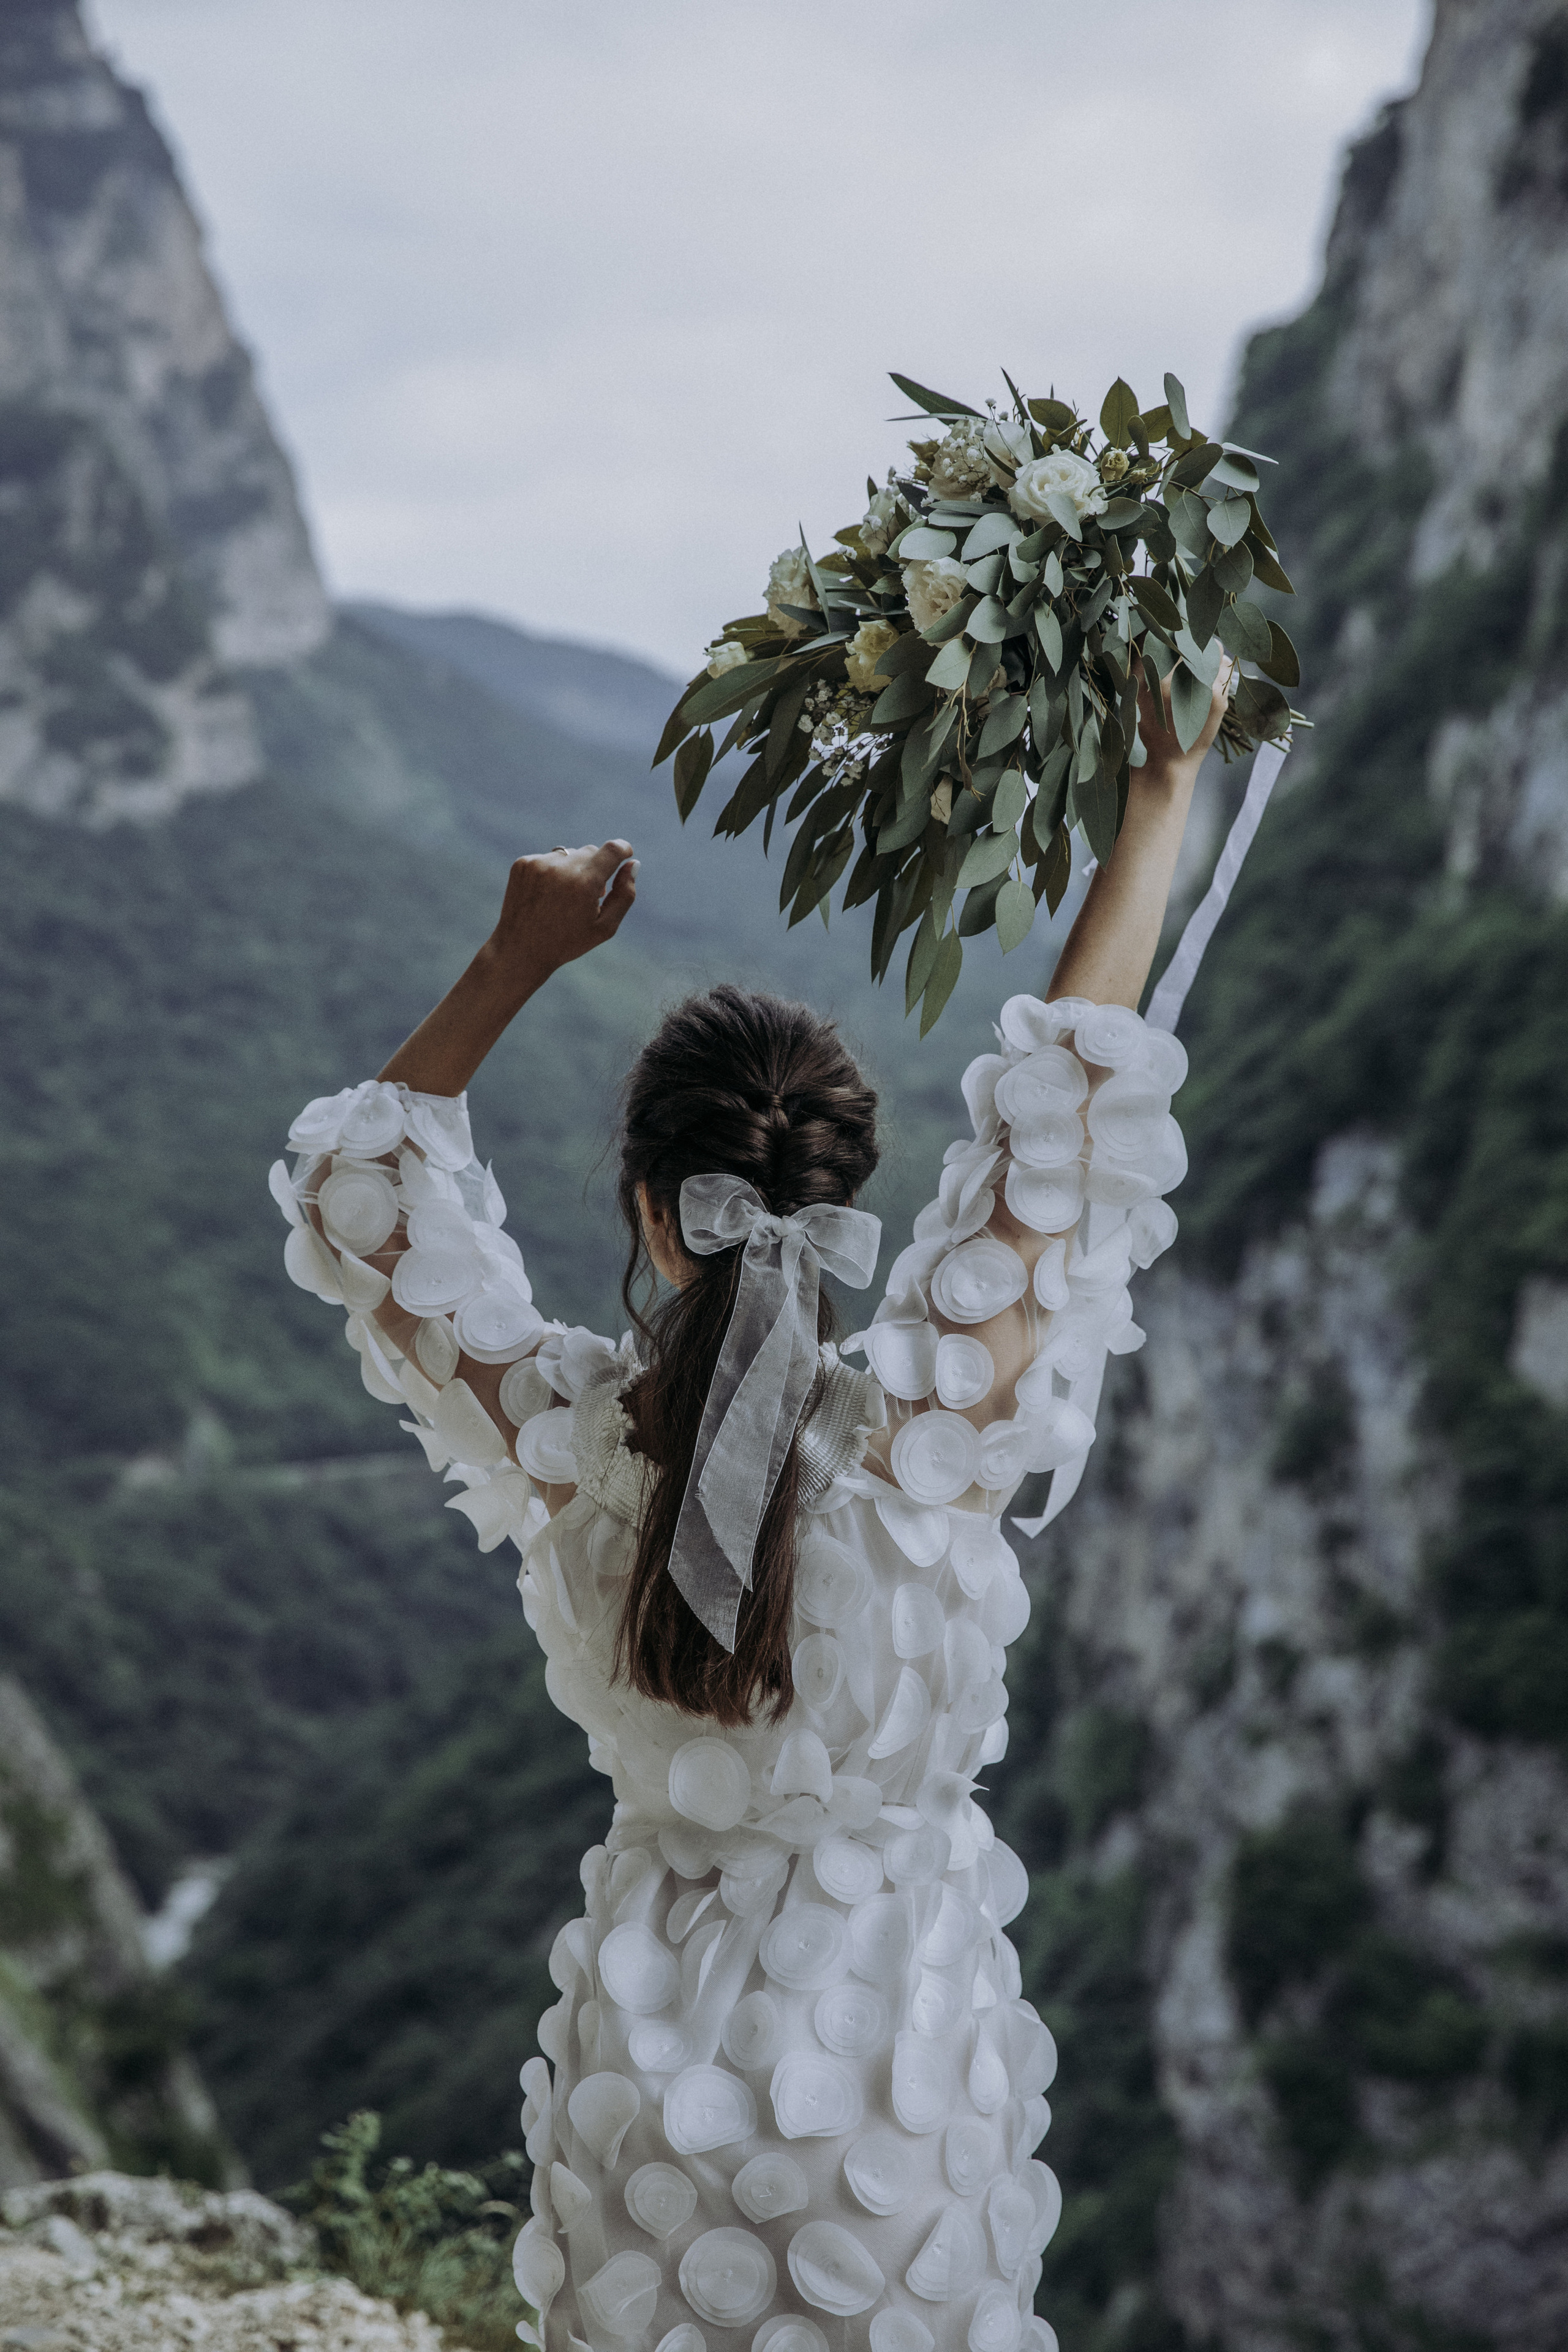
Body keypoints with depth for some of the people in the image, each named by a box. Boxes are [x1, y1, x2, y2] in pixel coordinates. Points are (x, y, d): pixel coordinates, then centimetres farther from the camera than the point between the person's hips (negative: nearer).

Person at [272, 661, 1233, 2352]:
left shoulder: (561, 1443, -18)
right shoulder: (924, 1439, -25)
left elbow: (357, 1187, -3)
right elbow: (1069, 1107, -19)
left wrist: (513, 962, 2)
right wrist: (1161, 799, -11)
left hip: (651, 2042, 2)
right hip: (898, 2043, -1)